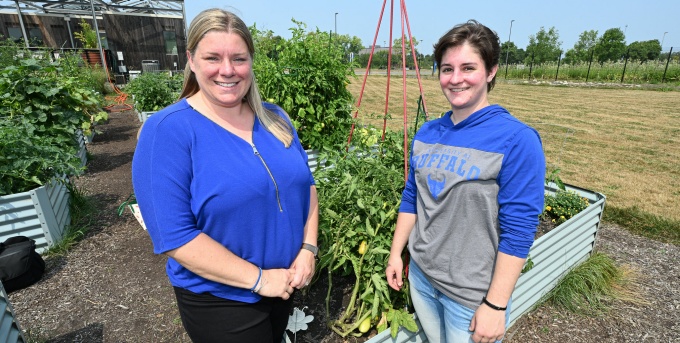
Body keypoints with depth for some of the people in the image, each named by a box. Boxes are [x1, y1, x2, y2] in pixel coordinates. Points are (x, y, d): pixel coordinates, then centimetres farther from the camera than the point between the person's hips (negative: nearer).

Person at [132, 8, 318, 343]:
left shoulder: (275, 118, -1)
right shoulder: (167, 131, -18)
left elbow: (305, 184, 4)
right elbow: (174, 235, -22)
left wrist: (308, 248, -8)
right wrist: (258, 278, -21)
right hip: (219, 299, -5)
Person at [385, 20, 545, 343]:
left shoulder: (517, 140, -18)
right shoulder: (427, 133, -1)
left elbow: (518, 231, -17)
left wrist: (496, 305, -15)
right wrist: (395, 253, 7)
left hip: (472, 293, -5)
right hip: (420, 275, 5)